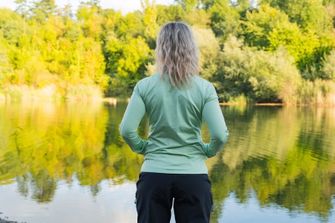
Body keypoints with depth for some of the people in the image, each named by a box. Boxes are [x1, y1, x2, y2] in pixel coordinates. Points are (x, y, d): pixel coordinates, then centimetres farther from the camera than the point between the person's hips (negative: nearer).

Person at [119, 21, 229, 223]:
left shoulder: (145, 86, -4)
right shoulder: (204, 88, -5)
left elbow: (127, 130, -10)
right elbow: (220, 135, -12)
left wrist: (143, 148, 8)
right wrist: (208, 151, 7)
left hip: (154, 174, 1)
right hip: (194, 176, 0)